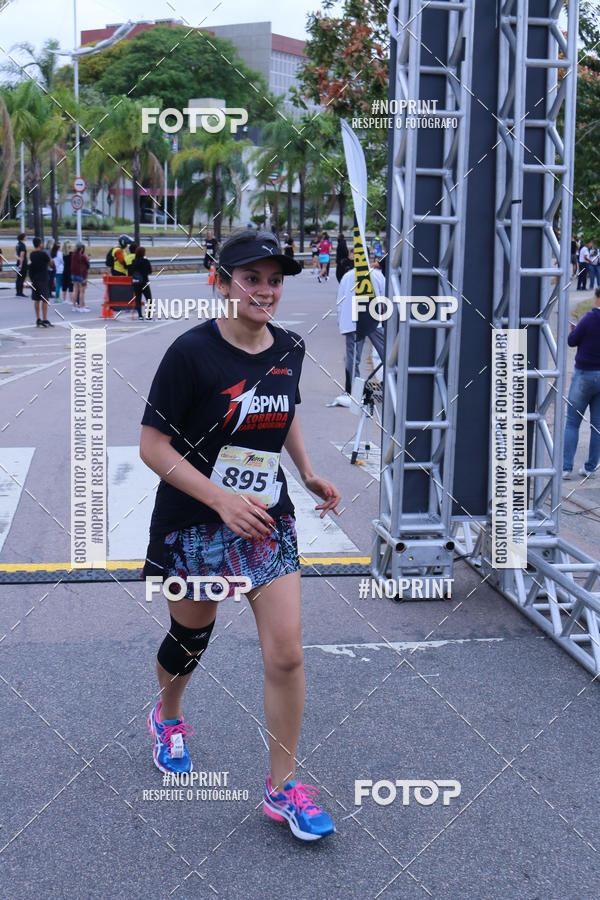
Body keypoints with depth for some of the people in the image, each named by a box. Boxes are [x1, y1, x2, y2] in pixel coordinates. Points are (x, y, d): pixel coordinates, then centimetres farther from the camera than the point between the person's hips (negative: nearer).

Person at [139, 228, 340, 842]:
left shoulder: (289, 349, 0)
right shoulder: (192, 352, -17)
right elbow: (153, 447, -16)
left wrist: (308, 473, 8)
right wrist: (222, 499, -24)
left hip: (267, 520, 4)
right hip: (194, 525, -3)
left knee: (285, 653, -5)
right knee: (190, 640, 15)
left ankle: (282, 787, 12)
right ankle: (168, 717, 50)